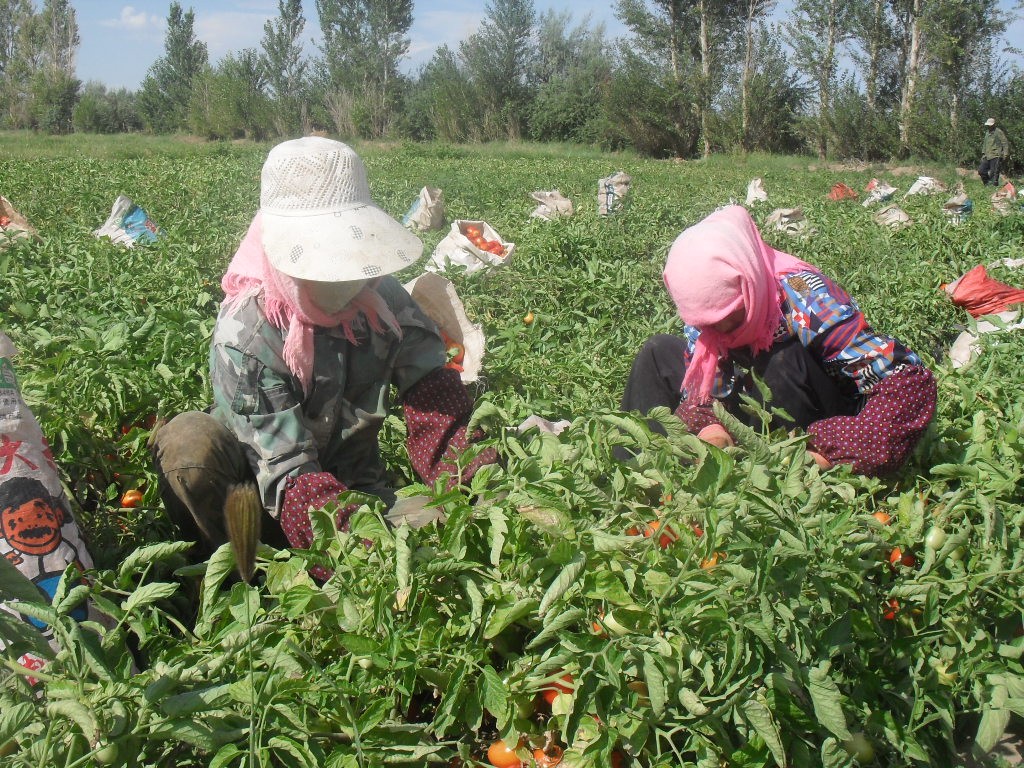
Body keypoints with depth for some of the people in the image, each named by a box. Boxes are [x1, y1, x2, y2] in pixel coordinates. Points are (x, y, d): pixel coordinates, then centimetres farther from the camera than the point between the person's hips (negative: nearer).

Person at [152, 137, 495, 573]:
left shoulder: (385, 301, -11)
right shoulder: (245, 337, -25)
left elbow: (441, 414, -16)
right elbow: (289, 479, -30)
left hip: (353, 487, 2)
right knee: (189, 440, -33)